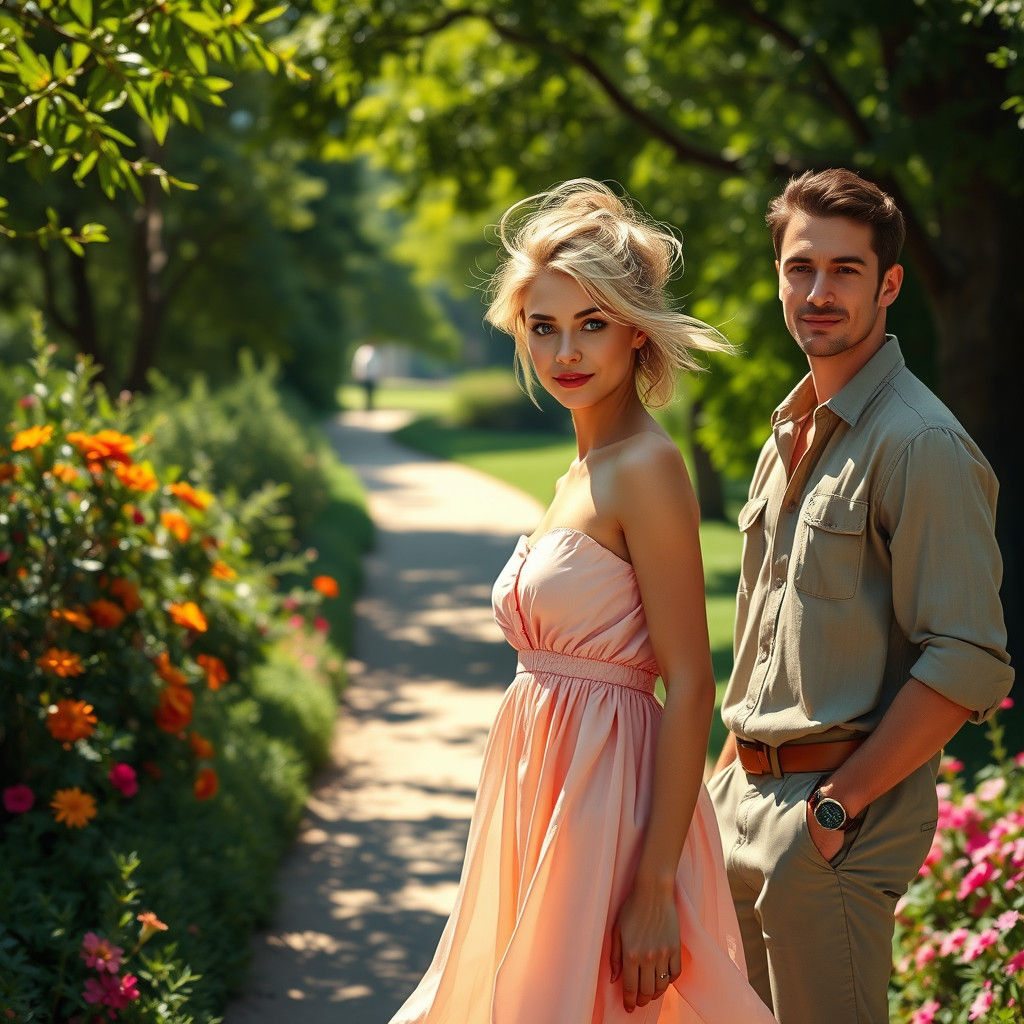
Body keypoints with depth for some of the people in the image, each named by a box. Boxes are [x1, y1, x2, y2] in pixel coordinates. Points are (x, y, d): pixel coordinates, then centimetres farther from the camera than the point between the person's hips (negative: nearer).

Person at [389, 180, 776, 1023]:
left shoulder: (647, 467, -14)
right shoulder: (584, 471, 11)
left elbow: (691, 688, -18)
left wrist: (655, 888, -21)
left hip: (612, 793, -9)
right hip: (546, 785, 9)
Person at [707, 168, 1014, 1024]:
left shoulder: (920, 444, -14)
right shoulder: (791, 435, 14)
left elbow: (968, 665, -20)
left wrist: (838, 803, -19)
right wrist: (732, 773, 17)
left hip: (833, 826, -8)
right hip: (749, 800, 8)